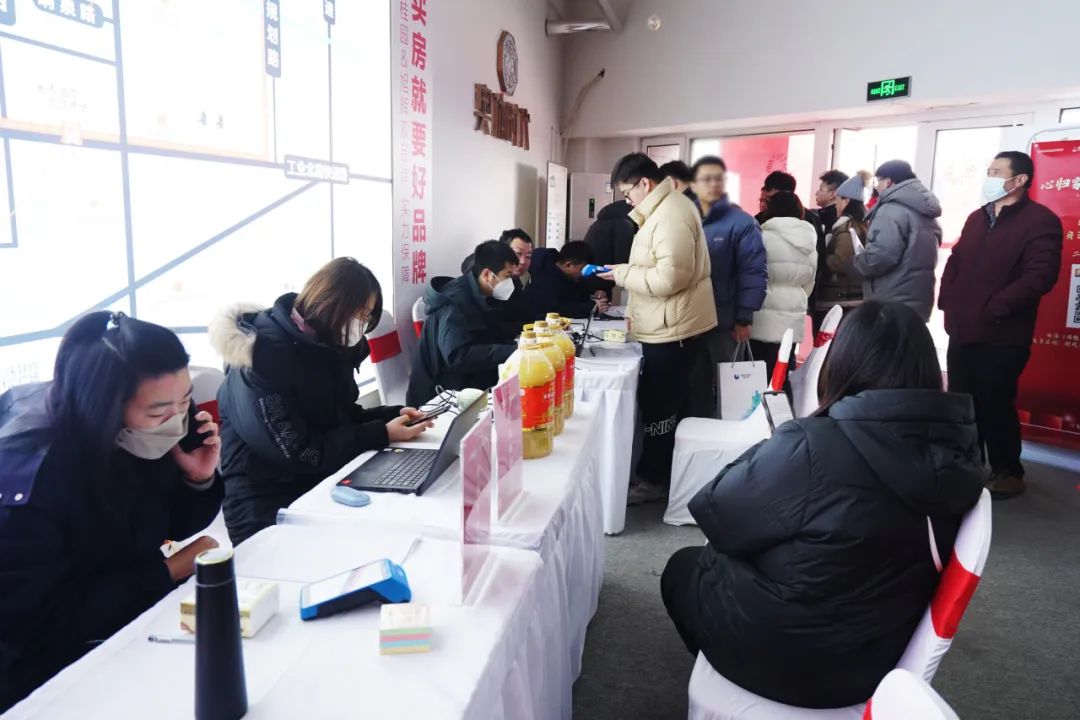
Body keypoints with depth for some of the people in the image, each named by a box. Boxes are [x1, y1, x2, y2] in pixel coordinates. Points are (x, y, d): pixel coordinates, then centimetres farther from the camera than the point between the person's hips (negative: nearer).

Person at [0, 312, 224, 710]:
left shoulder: (147, 441, -11)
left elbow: (177, 525, 3)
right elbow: (33, 623, -24)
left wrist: (200, 479, -17)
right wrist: (172, 569, -23)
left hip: (135, 621, 5)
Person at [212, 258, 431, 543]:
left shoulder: (327, 347, 5)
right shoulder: (263, 356, -20)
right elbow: (297, 454, -23)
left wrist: (393, 414, -4)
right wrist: (382, 434, -21)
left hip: (323, 487, 7)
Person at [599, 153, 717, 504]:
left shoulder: (671, 215, -19)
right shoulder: (664, 208, 15)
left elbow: (670, 277, -27)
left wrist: (624, 273, -16)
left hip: (672, 329, -11)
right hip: (669, 326, 11)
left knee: (659, 406, -1)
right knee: (667, 404, 17)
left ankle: (655, 479, 12)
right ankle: (658, 472, 29)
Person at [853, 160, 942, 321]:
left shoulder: (893, 209, -14)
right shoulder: (926, 212, 17)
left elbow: (880, 256, -25)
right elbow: (920, 258, 19)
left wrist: (856, 263, -6)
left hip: (890, 306, -9)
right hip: (918, 302, 9)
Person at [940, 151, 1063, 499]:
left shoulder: (1040, 220, -7)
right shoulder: (977, 218, 16)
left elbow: (1040, 275, -18)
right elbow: (955, 261, 20)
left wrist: (995, 308, -20)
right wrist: (948, 300, 5)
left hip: (1002, 334, -7)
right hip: (963, 330, 7)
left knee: (995, 405, 0)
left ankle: (1007, 473, 18)